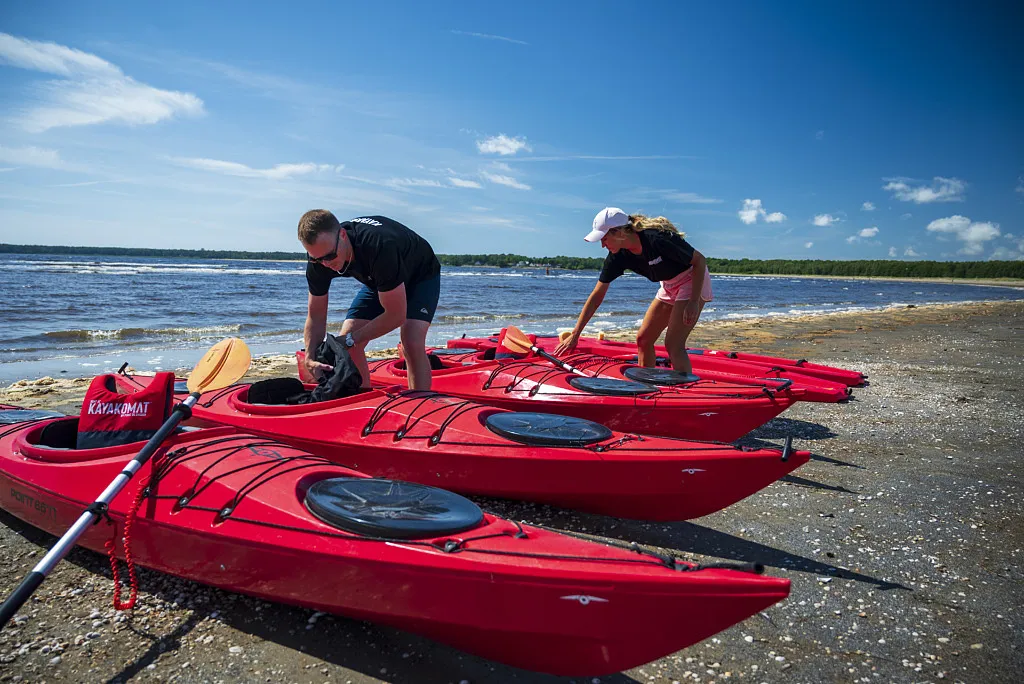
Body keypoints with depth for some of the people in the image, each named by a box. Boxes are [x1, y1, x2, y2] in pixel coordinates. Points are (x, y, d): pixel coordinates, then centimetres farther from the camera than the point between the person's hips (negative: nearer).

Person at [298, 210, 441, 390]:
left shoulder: (379, 246, -44)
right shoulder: (319, 257, -24)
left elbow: (396, 315, -36)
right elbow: (316, 316, -14)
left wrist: (350, 339, -33)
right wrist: (311, 356, -31)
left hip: (421, 276, -6)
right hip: (378, 280, 6)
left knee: (412, 343, -28)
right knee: (344, 345, -7)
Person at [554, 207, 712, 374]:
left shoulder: (656, 239, -31)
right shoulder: (617, 256, -11)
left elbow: (700, 260, -21)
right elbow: (597, 296, -7)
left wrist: (694, 302, -23)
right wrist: (575, 335, -8)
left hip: (694, 281, -7)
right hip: (669, 285, 7)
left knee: (673, 344, -17)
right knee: (643, 339, 5)